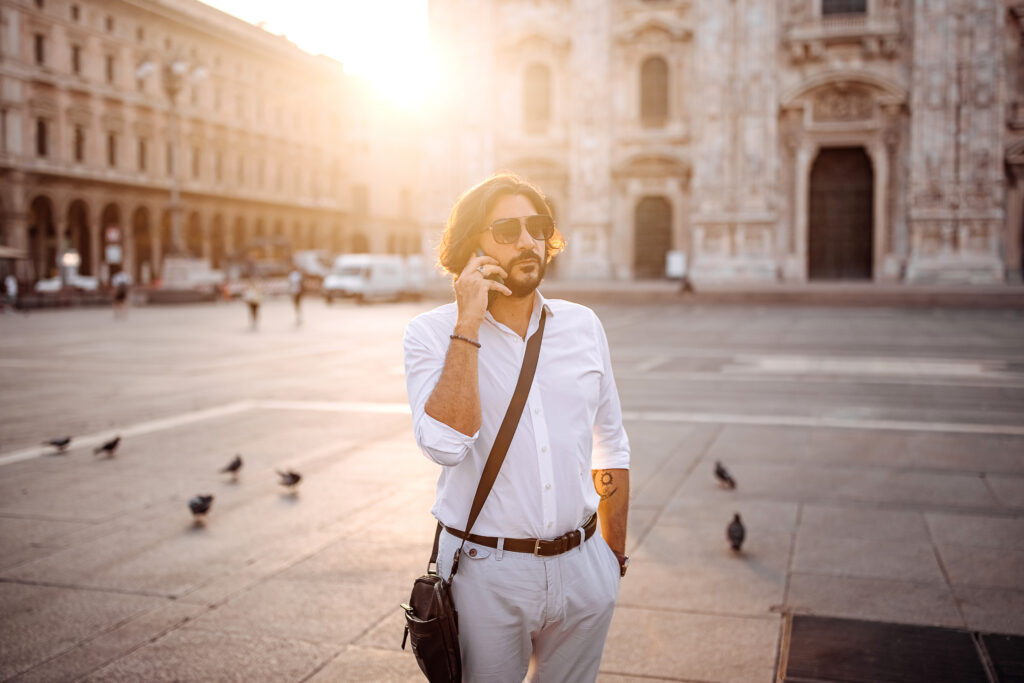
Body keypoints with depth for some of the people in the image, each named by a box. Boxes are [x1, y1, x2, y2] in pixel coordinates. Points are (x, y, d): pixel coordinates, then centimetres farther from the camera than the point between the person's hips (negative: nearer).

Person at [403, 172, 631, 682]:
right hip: (486, 573, -3)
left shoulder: (582, 326, 3)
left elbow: (611, 449, 11)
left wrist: (614, 554, 15)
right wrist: (468, 324, -23)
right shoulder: (432, 333, -8)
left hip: (581, 567, 3)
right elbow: (446, 444, -24)